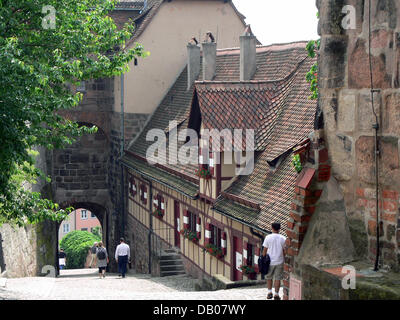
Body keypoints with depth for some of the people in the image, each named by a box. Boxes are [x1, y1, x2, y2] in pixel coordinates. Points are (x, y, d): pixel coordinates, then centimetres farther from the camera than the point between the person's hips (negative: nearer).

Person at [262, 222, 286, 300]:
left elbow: (264, 250, -5)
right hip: (279, 262, 0)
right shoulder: (283, 238, -6)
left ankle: (269, 292, 18)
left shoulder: (268, 237, -9)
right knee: (277, 278, 8)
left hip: (270, 261, 0)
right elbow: (284, 251, -1)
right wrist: (284, 260, 12)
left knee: (269, 277, 18)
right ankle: (276, 295, 10)